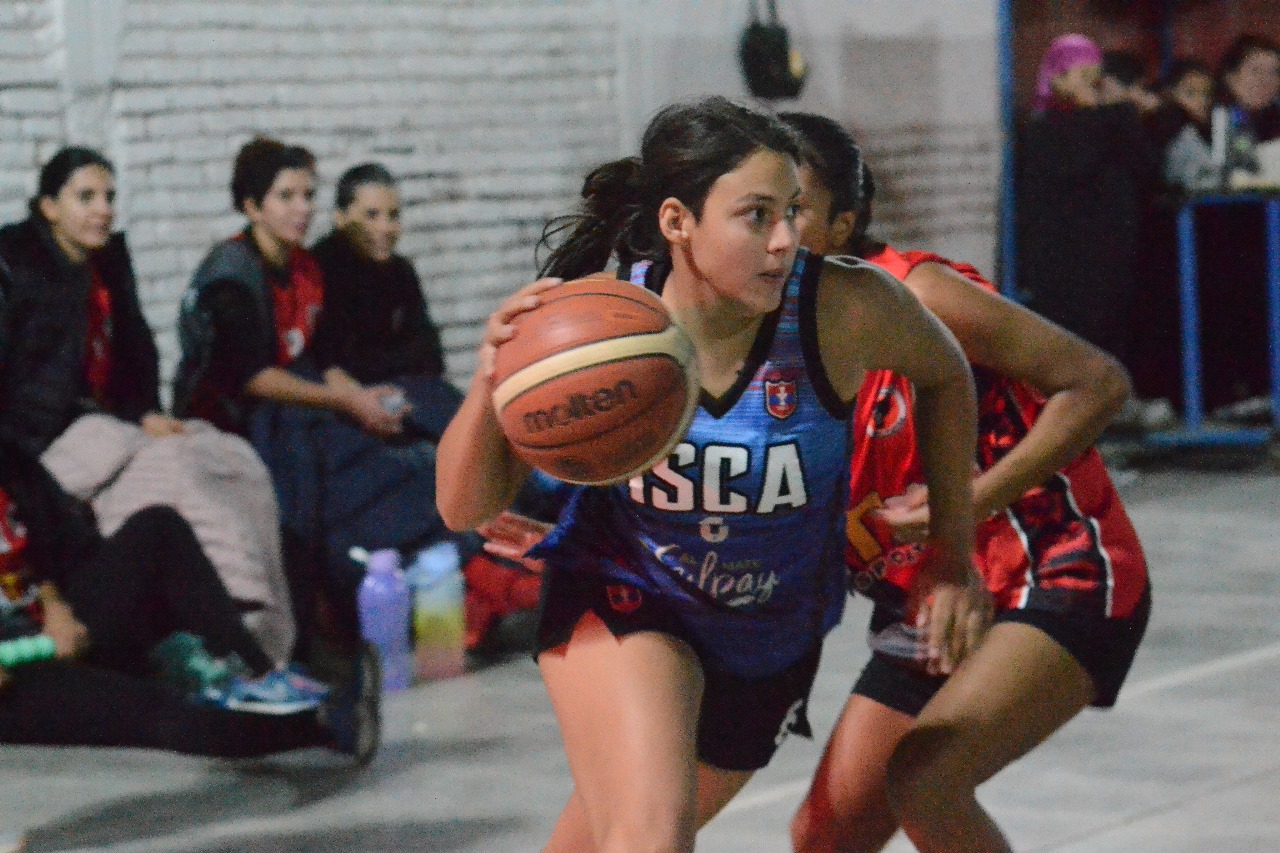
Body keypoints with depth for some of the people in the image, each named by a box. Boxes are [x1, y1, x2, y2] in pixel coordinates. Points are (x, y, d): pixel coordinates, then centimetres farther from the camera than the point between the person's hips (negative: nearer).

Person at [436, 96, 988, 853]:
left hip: (771, 633, 3)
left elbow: (945, 374, -1)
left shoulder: (844, 310, -26)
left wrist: (954, 557, -1)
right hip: (621, 600, -2)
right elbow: (467, 508, -17)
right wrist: (492, 386, -37)